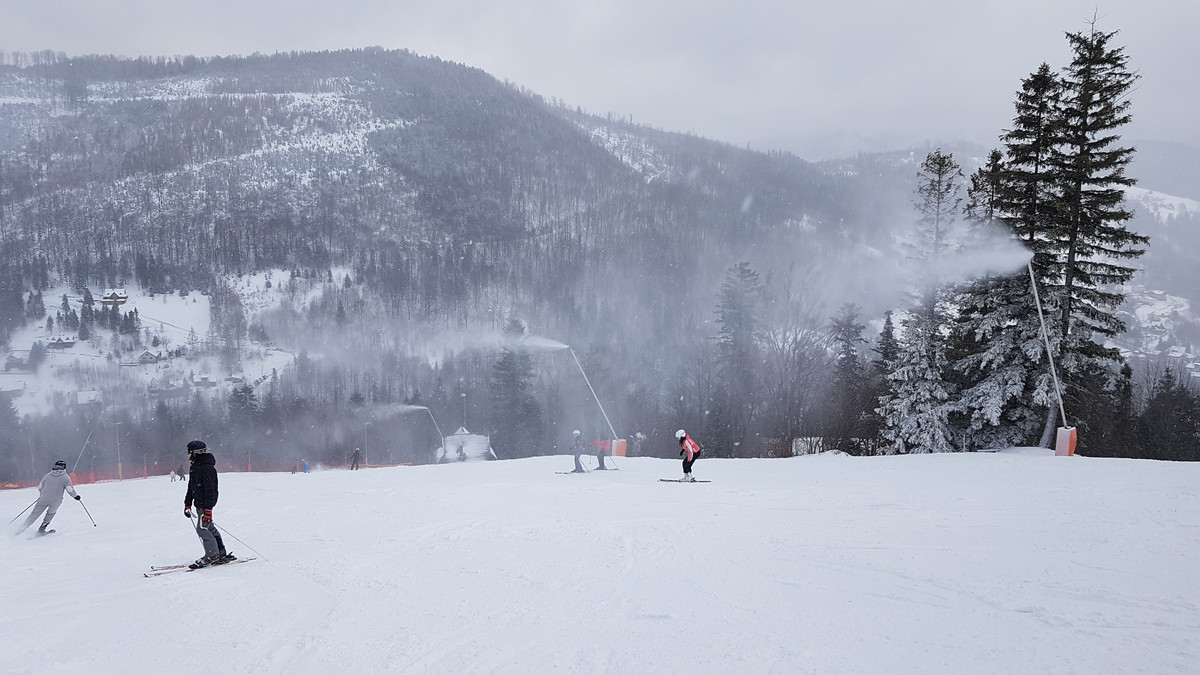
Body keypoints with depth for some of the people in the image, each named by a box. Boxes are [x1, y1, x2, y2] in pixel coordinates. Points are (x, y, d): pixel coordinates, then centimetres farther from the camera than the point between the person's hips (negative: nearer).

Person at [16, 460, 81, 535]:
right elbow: (70, 489, -8)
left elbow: (40, 487, 13)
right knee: (51, 513, 25)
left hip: (43, 499, 2)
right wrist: (76, 495, 8)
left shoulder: (48, 475, 6)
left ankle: (21, 529, 12)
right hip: (55, 501, -2)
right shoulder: (65, 477, -4)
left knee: (34, 514, 12)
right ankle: (41, 529, 19)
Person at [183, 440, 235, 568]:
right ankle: (221, 553, 18)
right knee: (209, 527, 12)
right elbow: (191, 487, 22)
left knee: (202, 528, -11)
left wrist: (208, 509, -25)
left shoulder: (207, 468, -18)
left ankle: (212, 555, -3)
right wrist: (187, 504, 20)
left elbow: (210, 490, -22)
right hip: (200, 503, 10)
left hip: (206, 502, -10)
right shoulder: (195, 466, 13)